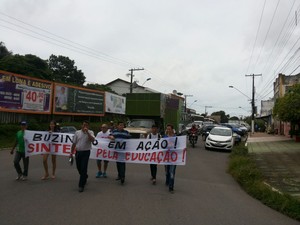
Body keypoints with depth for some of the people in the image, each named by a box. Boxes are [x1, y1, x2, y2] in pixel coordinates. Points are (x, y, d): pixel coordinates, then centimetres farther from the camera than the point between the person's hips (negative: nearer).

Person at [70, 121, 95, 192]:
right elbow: (74, 143, 11)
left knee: (83, 169, -6)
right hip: (78, 152, 4)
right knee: (79, 168, 14)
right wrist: (71, 153, 9)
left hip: (86, 152, -4)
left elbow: (92, 140, -20)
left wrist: (87, 132, -22)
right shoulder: (77, 132, 8)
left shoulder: (90, 132, 0)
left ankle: (81, 185, 3)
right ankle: (85, 177, 44)